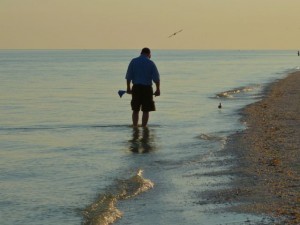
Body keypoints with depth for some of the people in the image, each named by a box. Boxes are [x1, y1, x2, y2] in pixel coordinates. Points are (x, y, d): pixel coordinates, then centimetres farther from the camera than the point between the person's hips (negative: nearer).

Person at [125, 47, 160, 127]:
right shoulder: (150, 63, -4)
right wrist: (158, 90, 3)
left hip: (136, 88, 2)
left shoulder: (133, 61, 2)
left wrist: (128, 88, 8)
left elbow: (128, 76, 0)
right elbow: (156, 78, -6)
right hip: (147, 88, -2)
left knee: (135, 110, 12)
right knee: (146, 111, 3)